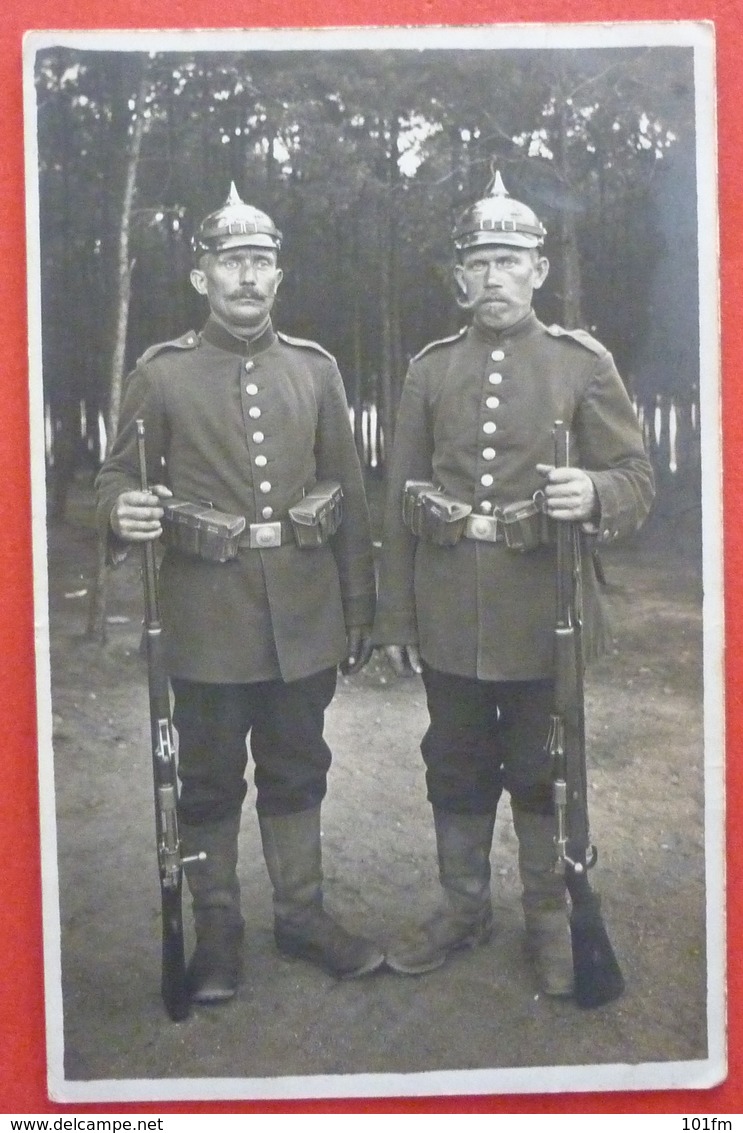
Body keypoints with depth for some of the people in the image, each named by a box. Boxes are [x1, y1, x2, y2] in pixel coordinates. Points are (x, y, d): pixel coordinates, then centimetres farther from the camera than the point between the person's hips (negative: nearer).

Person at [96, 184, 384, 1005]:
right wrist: (125, 514, -24)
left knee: (295, 772, 14)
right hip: (209, 620, -2)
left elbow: (348, 495, 9)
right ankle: (216, 930, 24)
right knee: (209, 780, 8)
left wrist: (359, 611, 8)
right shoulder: (161, 374, 0)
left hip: (304, 618, 3)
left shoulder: (314, 369, 7)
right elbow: (117, 479, 2)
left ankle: (301, 914, 29)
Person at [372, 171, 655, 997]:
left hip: (543, 617, -2)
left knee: (543, 773, 9)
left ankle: (550, 920, 28)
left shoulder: (585, 364, 0)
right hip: (450, 618, 3)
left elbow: (635, 480, -2)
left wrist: (592, 494, -26)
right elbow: (400, 501, 6)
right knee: (457, 769, 14)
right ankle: (463, 909, 32)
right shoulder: (431, 370, 6)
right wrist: (395, 618, 4)